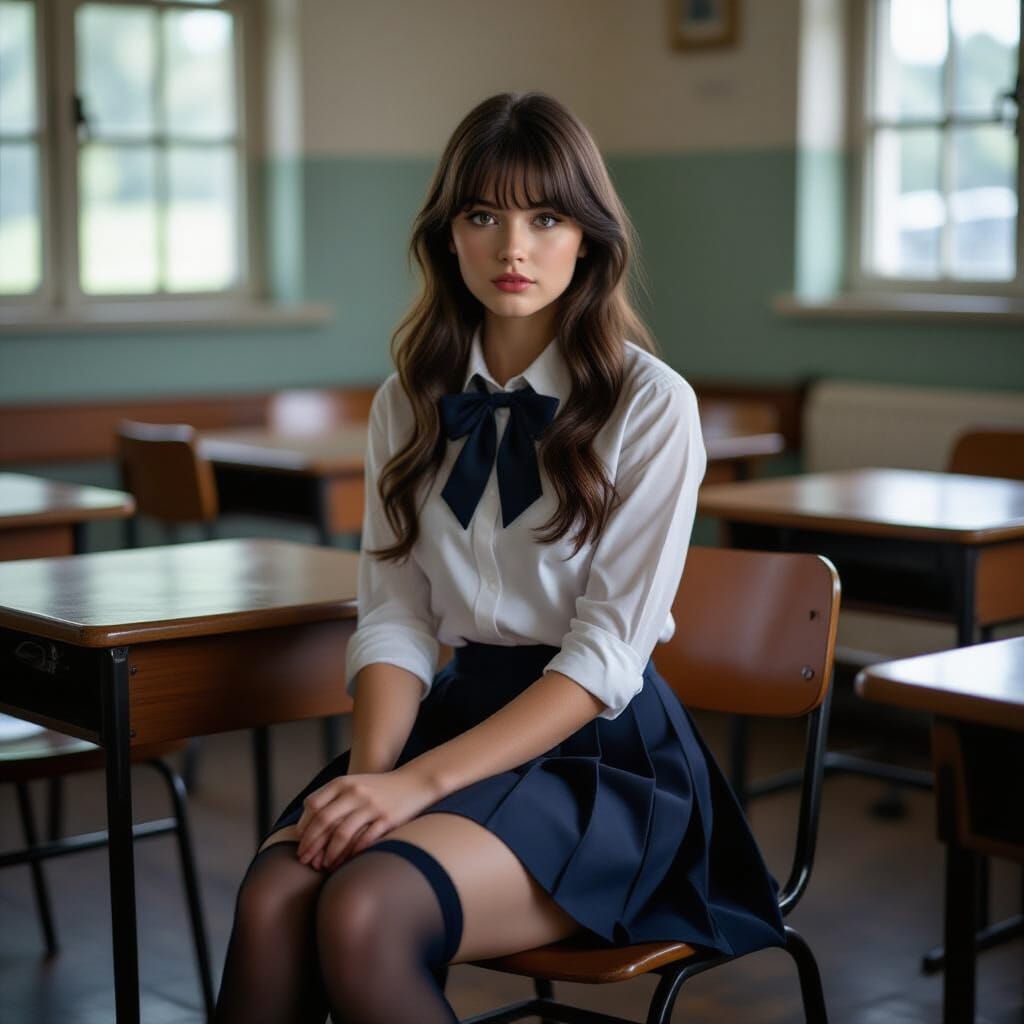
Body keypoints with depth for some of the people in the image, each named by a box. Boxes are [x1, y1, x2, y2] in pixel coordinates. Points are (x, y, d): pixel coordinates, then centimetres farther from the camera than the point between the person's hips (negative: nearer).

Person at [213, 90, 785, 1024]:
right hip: (457, 708, 4)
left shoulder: (650, 405, -5)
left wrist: (422, 781, -20)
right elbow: (394, 616, 6)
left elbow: (609, 653, -11)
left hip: (601, 747, -4)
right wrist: (370, 771, -14)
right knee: (272, 897, -27)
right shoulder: (409, 402, 11)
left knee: (364, 912, -31)